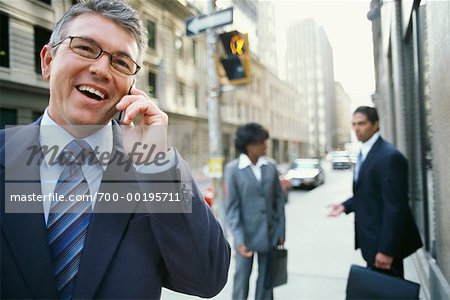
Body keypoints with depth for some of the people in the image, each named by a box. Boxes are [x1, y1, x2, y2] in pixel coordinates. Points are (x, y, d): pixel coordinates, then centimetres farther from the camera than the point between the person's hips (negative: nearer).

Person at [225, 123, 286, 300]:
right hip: (246, 235, -3)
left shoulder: (270, 167, 1)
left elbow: (279, 200, 6)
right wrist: (239, 239, -15)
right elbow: (232, 207, -9)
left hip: (269, 234, 3)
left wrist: (280, 232, 4)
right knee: (242, 278, 9)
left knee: (266, 279, 14)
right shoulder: (233, 169, -8)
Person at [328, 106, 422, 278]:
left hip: (385, 241, -9)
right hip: (372, 237, 9)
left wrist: (386, 249, -22)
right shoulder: (365, 153, 9)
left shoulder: (389, 156, -21)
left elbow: (395, 207, -23)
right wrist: (345, 206, 4)